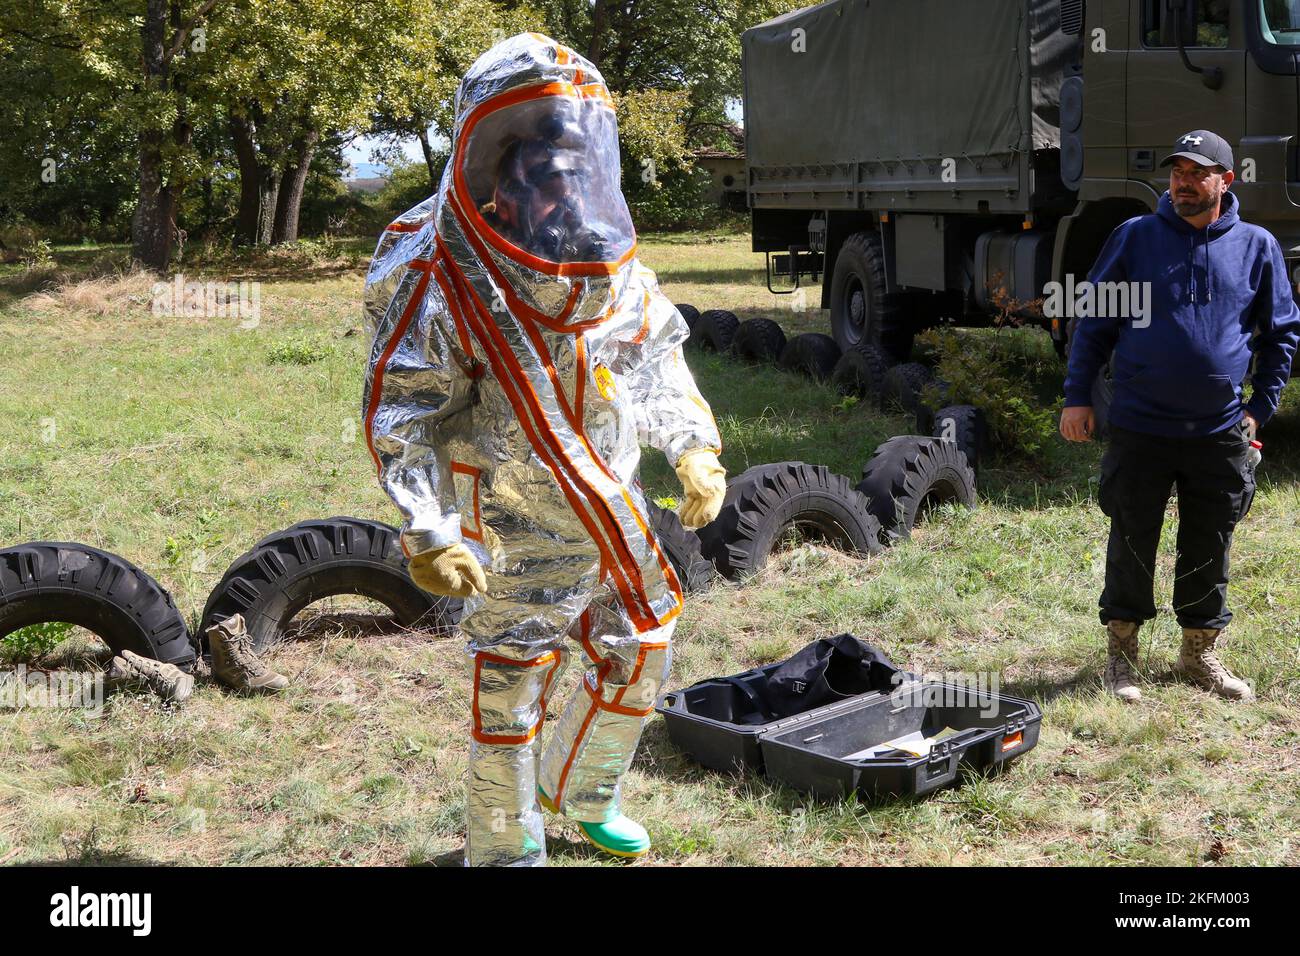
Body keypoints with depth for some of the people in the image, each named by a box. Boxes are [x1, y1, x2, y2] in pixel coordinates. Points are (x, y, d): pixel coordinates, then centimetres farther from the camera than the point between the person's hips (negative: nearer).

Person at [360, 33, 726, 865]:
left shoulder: (611, 259, 2)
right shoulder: (442, 274, -17)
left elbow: (657, 360, 16)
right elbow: (401, 414, -17)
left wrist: (695, 449, 7)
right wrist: (427, 530, -23)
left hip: (615, 512, 7)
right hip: (515, 529, -6)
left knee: (638, 661, 19)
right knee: (509, 692, 3)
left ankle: (580, 794, 45)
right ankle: (505, 848, 25)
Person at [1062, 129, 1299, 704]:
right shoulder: (1135, 238, 0)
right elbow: (1093, 320, 4)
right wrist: (1077, 397, -2)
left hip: (1221, 435, 2)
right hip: (1139, 431, -1)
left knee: (1209, 550, 11)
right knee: (1132, 544, 7)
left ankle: (1200, 654, 27)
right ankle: (1121, 653, 21)